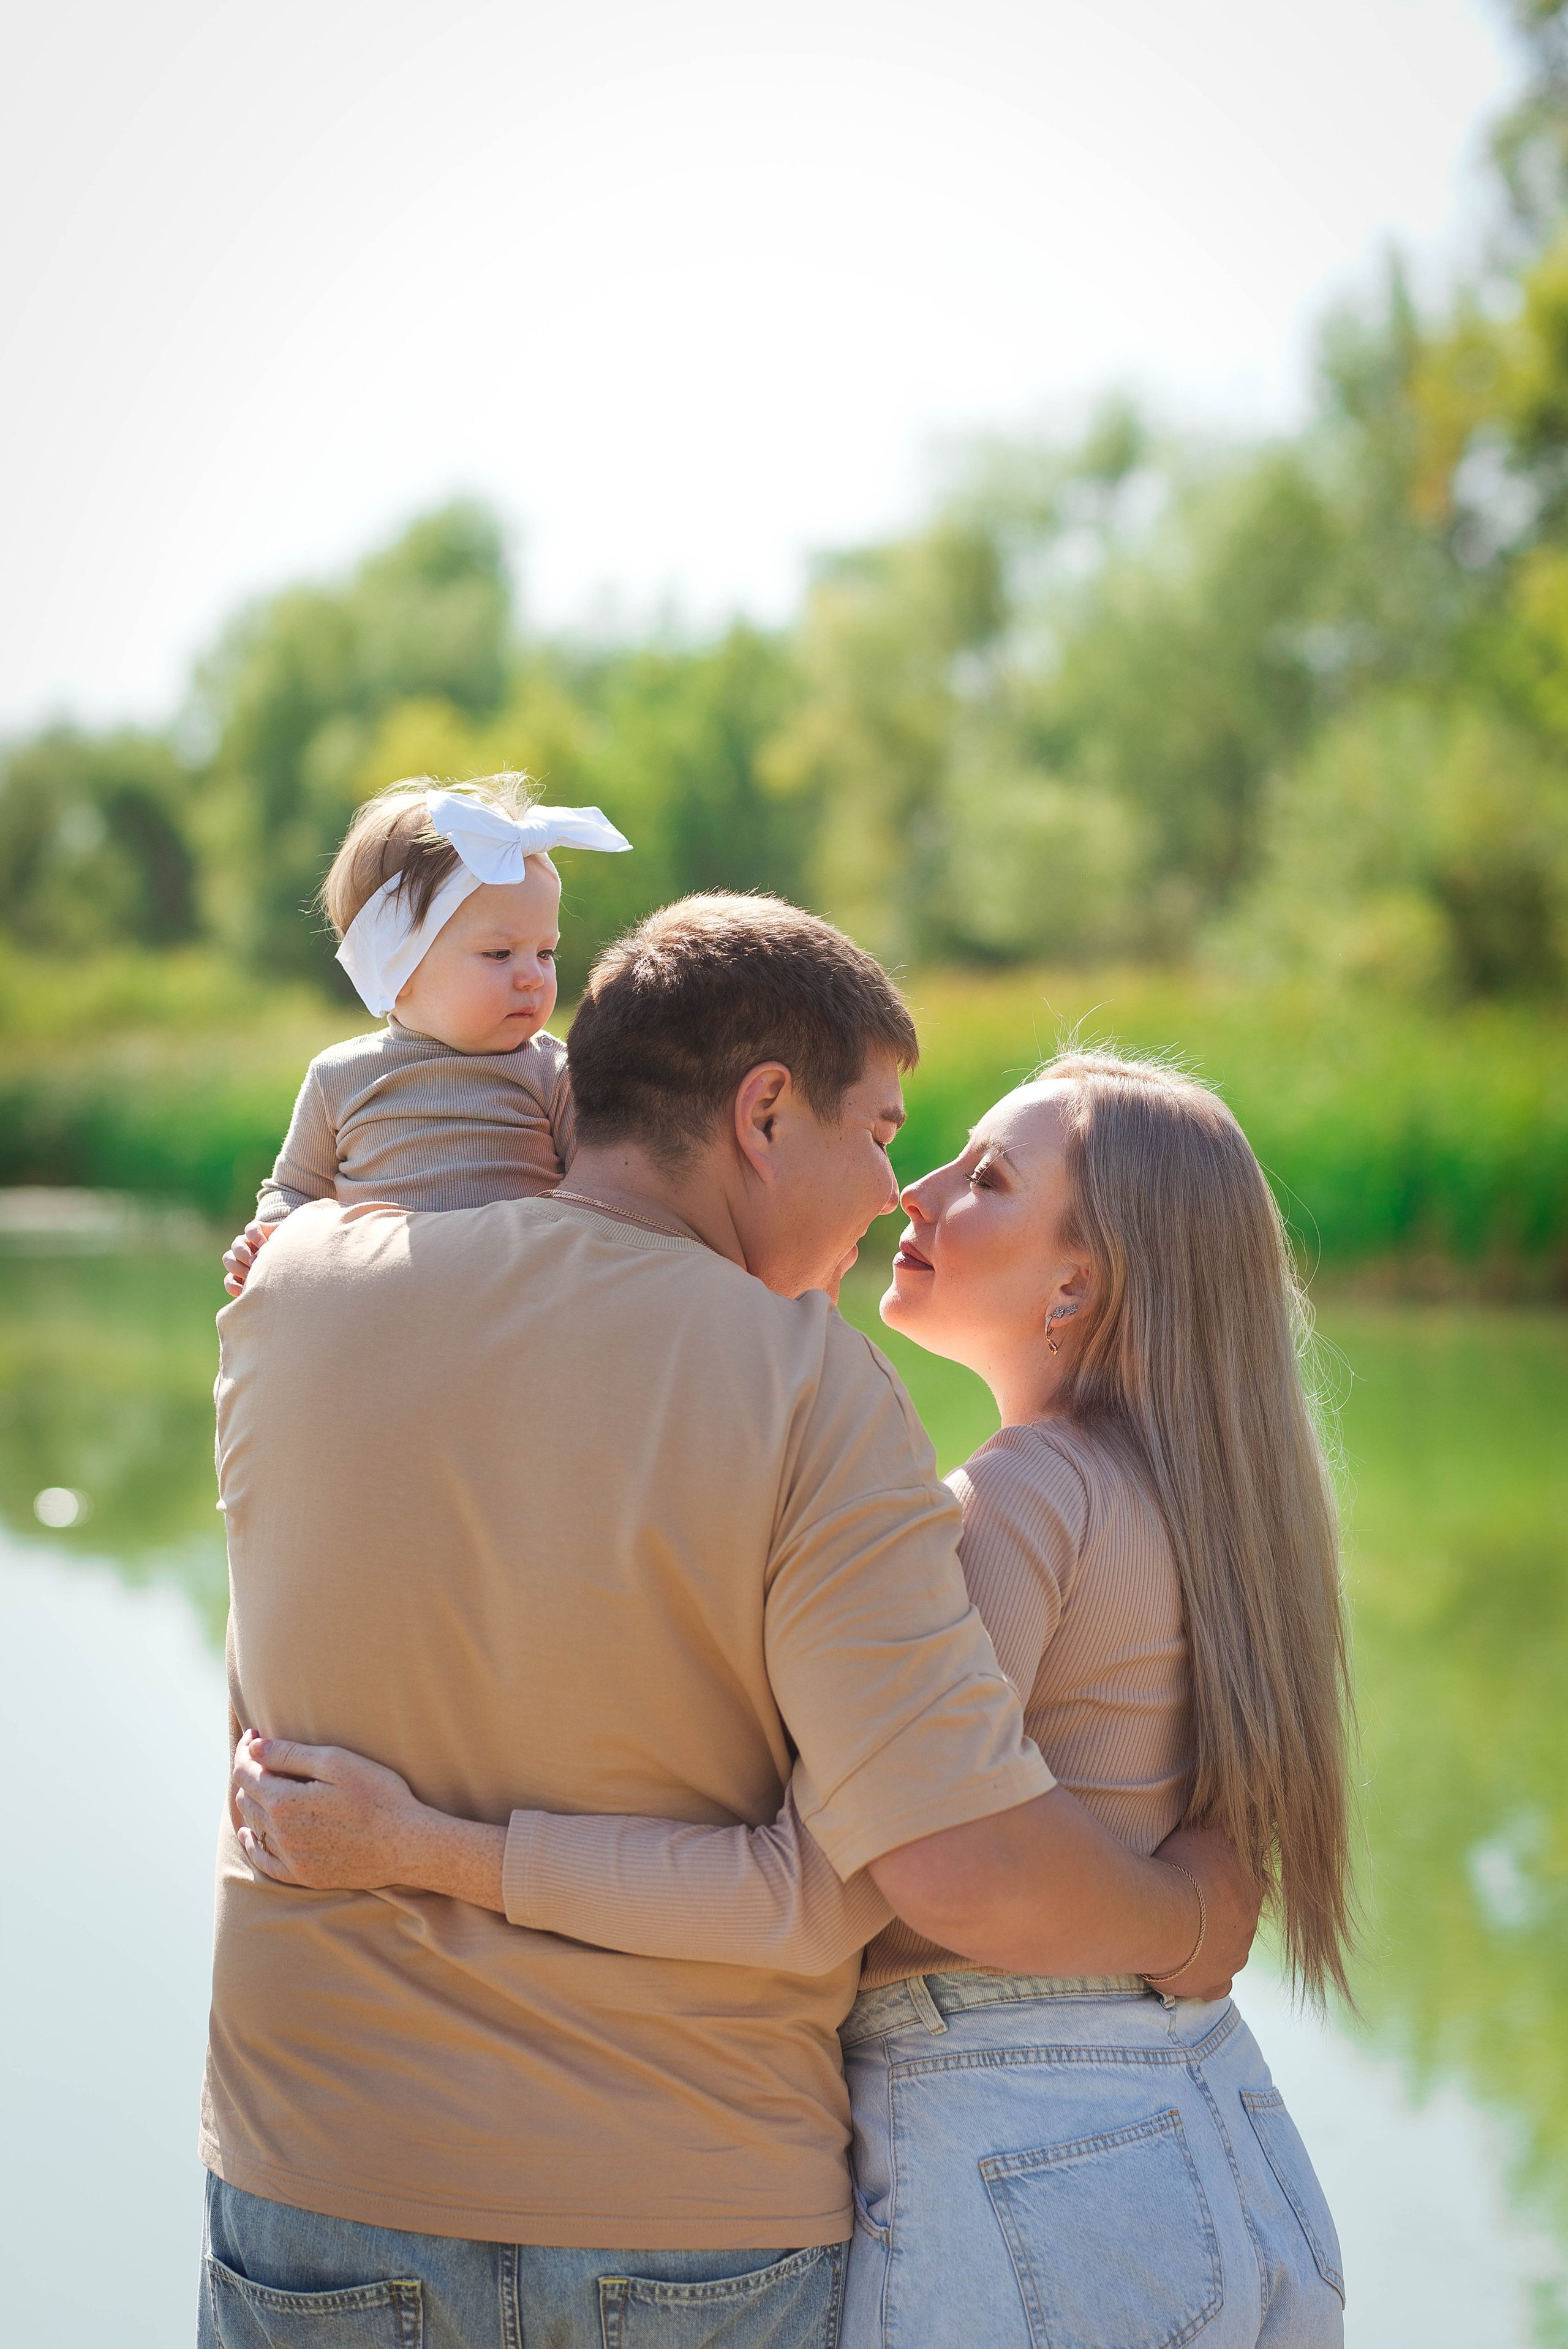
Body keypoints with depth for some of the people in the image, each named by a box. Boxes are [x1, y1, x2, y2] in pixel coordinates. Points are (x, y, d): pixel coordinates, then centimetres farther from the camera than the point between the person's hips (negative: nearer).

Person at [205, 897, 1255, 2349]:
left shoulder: (295, 1291, -4)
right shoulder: (812, 1396, -16)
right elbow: (967, 1862, -22)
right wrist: (1184, 1915, -4)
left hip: (331, 2187, 3)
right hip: (703, 2227, -2)